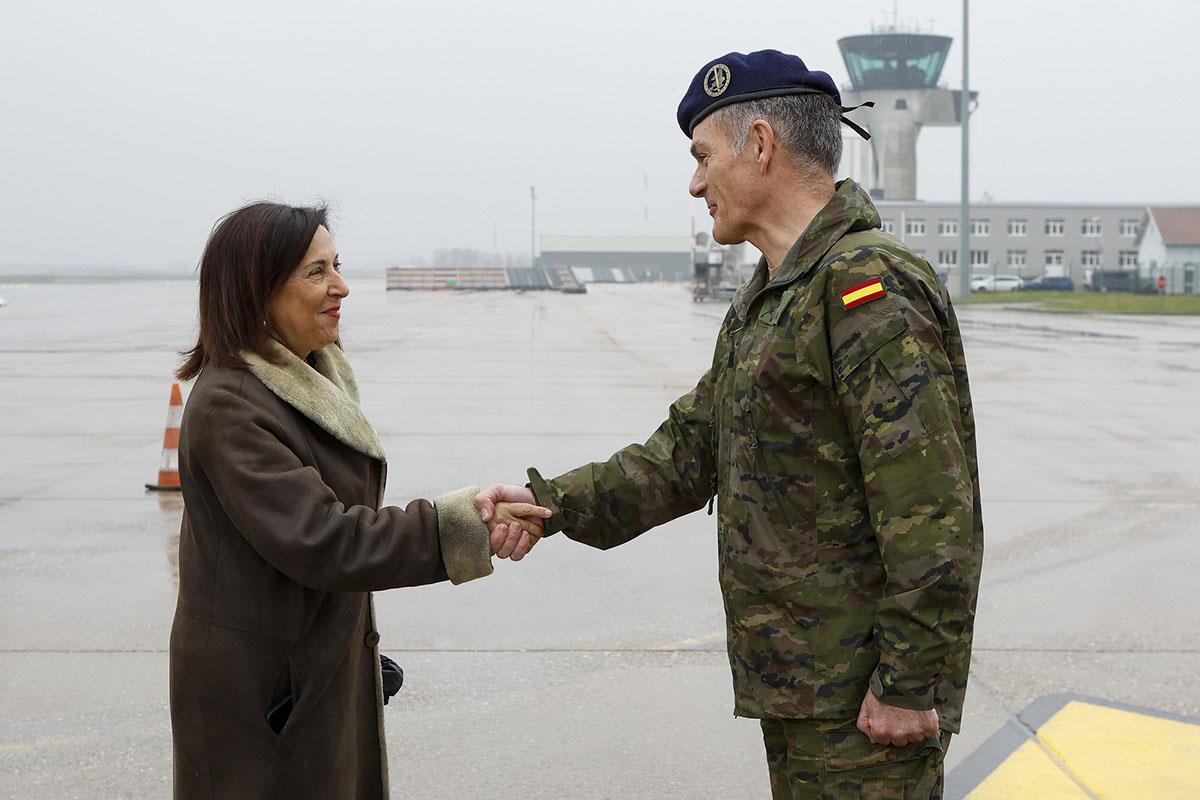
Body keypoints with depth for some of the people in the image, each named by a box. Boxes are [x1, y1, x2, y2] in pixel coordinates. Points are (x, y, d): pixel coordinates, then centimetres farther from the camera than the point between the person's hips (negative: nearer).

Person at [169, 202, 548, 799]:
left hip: (329, 668, 9)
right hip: (261, 688, -9)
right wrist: (462, 524, -32)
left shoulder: (314, 377, 8)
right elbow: (316, 542, -29)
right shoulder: (227, 406, -22)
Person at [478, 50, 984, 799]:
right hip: (794, 681, 10)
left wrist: (910, 685, -22)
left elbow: (935, 516, -23)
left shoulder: (870, 285, -18)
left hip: (866, 699, -10)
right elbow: (689, 451, 14)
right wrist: (553, 502, 2)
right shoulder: (763, 302, 15)